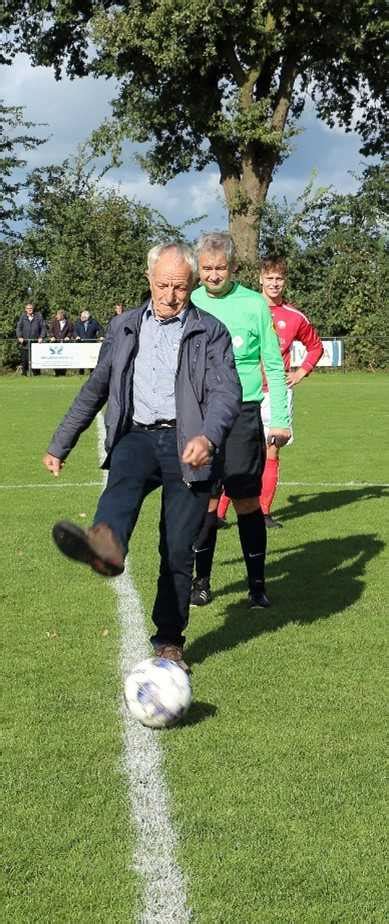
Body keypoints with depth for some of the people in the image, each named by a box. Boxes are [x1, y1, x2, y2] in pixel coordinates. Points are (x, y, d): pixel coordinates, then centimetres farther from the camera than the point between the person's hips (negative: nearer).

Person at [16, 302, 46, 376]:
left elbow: (43, 327, 4)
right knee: (25, 359, -1)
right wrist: (19, 337, -7)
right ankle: (24, 372, 6)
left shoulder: (38, 316, 6)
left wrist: (41, 337, -8)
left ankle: (36, 372, 3)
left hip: (36, 341, -1)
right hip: (25, 342, 1)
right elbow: (19, 327, 7)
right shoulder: (23, 317, 10)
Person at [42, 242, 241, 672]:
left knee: (178, 549, -4)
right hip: (137, 436, 1)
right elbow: (95, 388, 25)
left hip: (188, 445, -1)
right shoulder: (124, 327, 18)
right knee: (123, 476, -35)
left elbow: (226, 390, -6)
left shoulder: (210, 331, 7)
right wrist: (60, 444, 23)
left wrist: (207, 436, -27)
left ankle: (169, 643, 8)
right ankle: (106, 545, -65)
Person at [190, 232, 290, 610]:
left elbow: (274, 366, 3)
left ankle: (257, 584, 10)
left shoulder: (253, 303, 0)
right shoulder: (189, 305, 8)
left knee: (246, 501, -1)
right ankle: (201, 580, 18)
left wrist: (281, 418, -3)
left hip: (242, 413, -2)